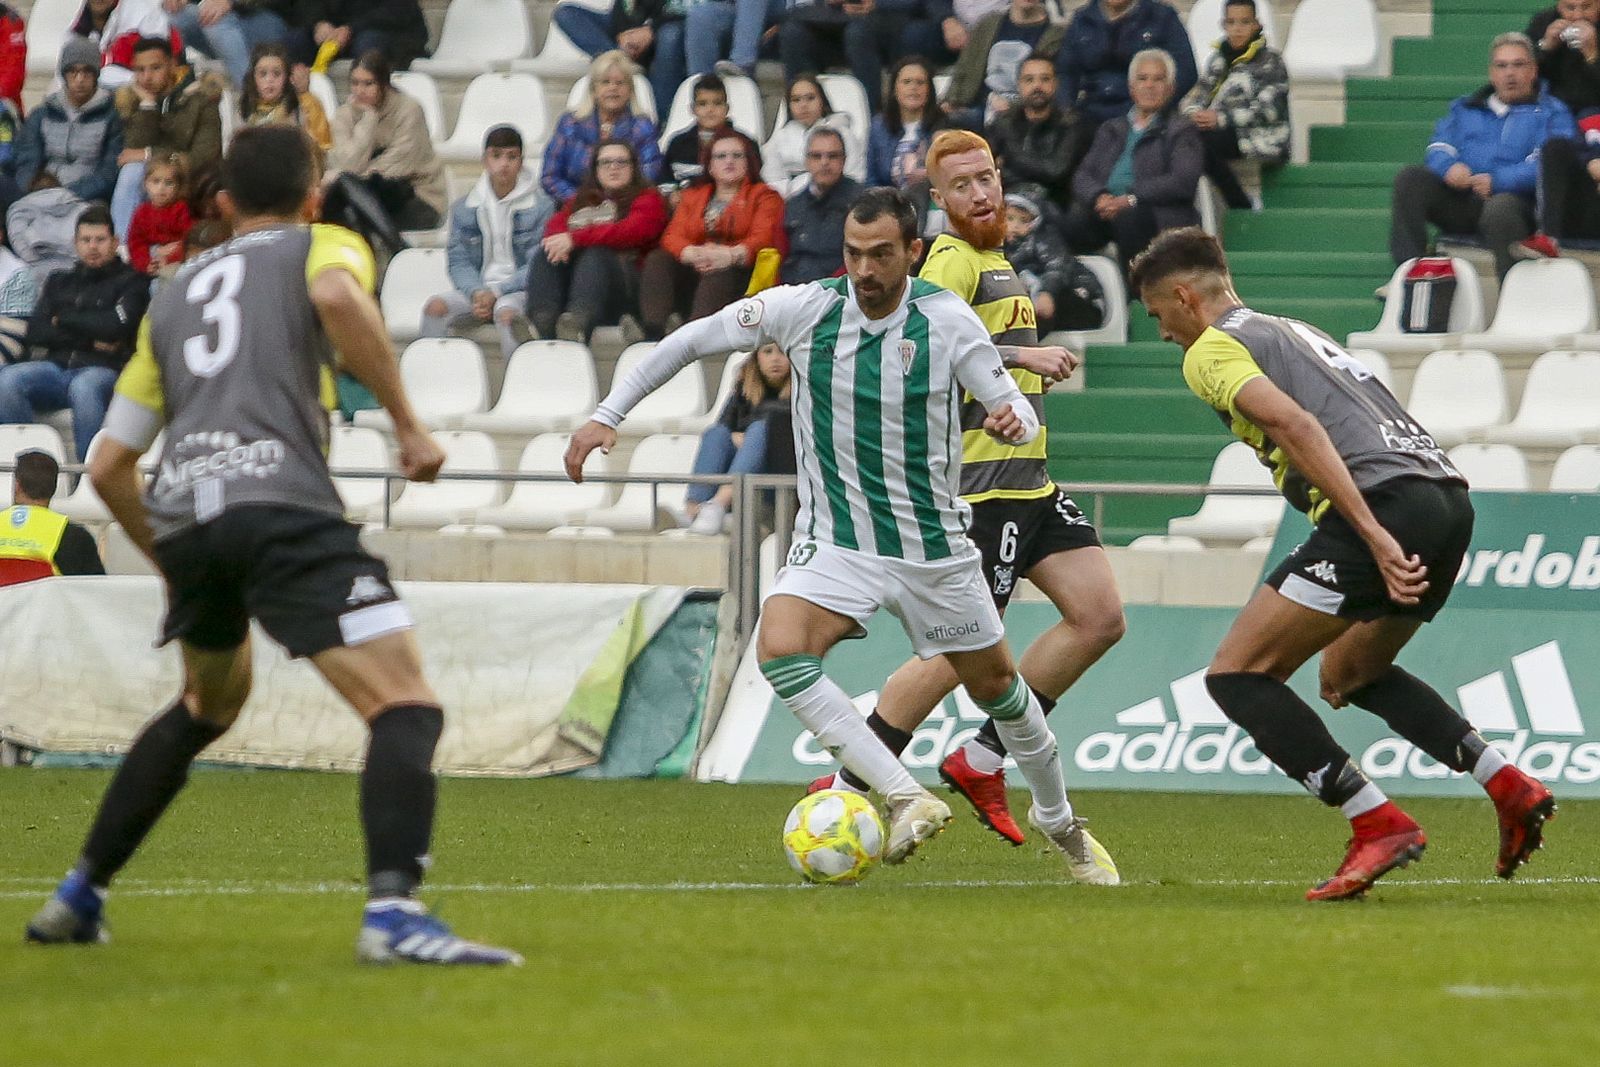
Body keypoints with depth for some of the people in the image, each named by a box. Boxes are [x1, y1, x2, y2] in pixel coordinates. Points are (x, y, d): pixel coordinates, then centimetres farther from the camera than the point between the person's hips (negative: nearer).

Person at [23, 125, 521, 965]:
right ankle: (392, 912, -33)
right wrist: (407, 422, -8)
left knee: (208, 706, 32)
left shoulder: (174, 294, 29)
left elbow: (108, 468, 27)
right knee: (406, 706, -11)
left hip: (183, 517, 6)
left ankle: (77, 897, 35)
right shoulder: (322, 247, 14)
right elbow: (338, 298, -14)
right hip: (282, 505, -6)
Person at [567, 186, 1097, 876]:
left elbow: (1015, 410, -6)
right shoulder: (804, 308, -10)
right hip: (834, 542, 0)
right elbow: (690, 342, 0)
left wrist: (1011, 420, -31)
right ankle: (908, 799, -30)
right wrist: (606, 416, -3)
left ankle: (1057, 819, 40)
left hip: (933, 546, 0)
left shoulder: (949, 320, -11)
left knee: (995, 683, 12)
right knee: (780, 651, -28)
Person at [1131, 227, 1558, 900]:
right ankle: (1510, 787, 16)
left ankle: (1378, 823, -12)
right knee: (1352, 672, 30)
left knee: (1237, 675, -3)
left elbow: (1297, 426, -13)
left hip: (1384, 504, -9)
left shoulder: (1211, 350, 4)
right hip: (1449, 495, 9)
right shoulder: (1296, 333, 31)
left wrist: (1374, 536, -20)